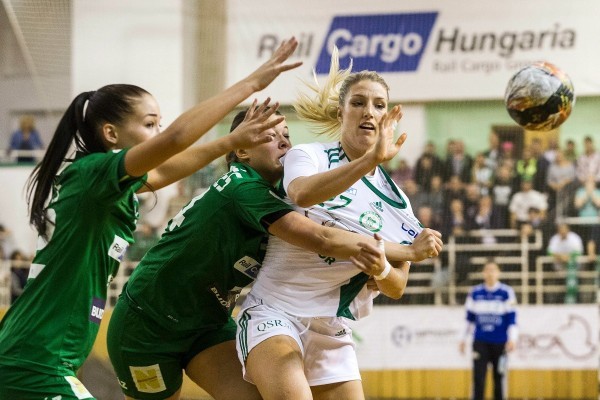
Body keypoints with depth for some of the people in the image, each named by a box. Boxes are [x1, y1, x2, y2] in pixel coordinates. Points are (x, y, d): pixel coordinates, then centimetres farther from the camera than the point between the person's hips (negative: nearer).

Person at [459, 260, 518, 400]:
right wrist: (464, 339, 14)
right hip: (480, 341, 1)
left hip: (500, 342, -1)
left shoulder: (506, 293, -3)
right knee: (478, 377, -6)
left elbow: (512, 319, -5)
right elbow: (470, 319, 14)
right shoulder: (475, 293, 4)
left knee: (499, 377, 6)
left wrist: (512, 339, -15)